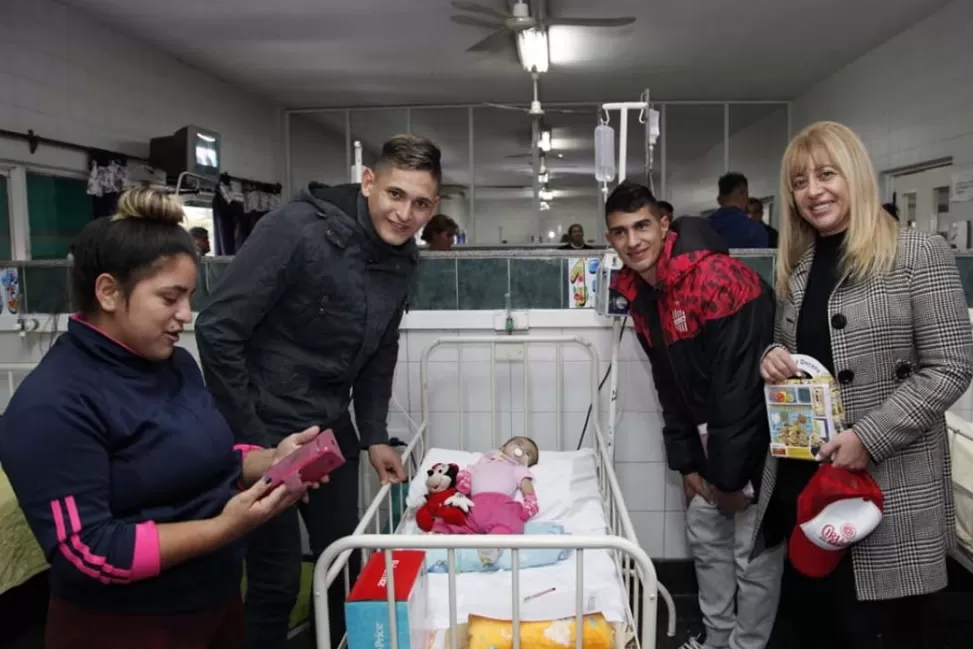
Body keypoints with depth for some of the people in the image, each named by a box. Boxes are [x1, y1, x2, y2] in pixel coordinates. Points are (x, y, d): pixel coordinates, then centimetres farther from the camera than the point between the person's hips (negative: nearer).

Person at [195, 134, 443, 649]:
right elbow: (217, 330, -21)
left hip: (331, 430, 7)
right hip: (264, 430, -6)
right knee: (277, 577, 3)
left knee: (346, 563, 17)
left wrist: (374, 436, 6)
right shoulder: (296, 228, -22)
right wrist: (249, 439, -18)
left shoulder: (402, 259, 0)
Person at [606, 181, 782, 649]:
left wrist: (730, 474, -19)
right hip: (712, 428, 8)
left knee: (754, 552, 1)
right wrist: (687, 462, 6)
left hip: (762, 428, -8)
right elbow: (670, 383, 7)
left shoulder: (716, 278, -26)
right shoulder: (639, 293, 1)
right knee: (705, 536, 17)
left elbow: (741, 384, -25)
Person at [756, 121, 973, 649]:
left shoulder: (918, 255, -9)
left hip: (889, 487, -6)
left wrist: (868, 437, -20)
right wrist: (771, 360, -4)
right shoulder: (796, 266, 10)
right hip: (803, 475, 6)